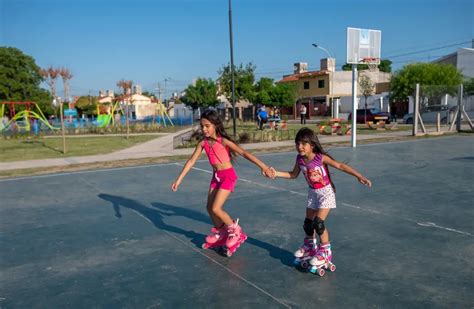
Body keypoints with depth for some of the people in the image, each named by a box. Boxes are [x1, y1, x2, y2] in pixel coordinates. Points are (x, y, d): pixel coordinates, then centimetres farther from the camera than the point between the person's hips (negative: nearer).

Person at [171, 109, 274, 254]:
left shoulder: (223, 141, -18)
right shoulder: (203, 143, -2)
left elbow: (244, 153, -23)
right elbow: (191, 161, 3)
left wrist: (263, 166, -28)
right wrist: (179, 179, 2)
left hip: (228, 176, -7)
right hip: (216, 176, 7)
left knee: (216, 208, -11)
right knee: (209, 207, 10)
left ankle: (235, 231, 11)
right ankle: (220, 232, 34)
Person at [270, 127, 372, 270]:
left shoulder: (321, 157, -24)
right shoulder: (300, 159, -10)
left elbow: (340, 166, -21)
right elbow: (293, 175, 6)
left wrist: (359, 176, -26)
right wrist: (277, 173, -4)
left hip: (326, 192, -5)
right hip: (313, 193, 6)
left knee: (318, 223, -14)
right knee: (307, 223, 11)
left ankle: (325, 252, 7)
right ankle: (309, 247, 37)